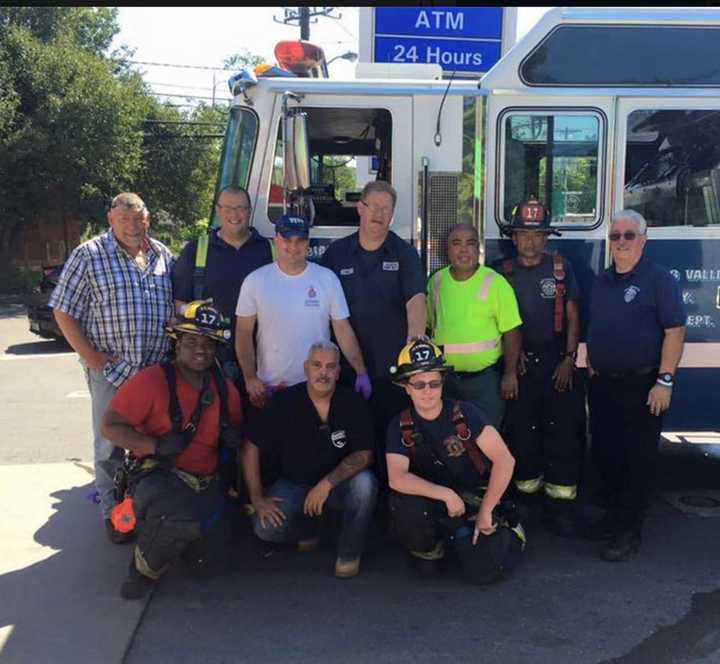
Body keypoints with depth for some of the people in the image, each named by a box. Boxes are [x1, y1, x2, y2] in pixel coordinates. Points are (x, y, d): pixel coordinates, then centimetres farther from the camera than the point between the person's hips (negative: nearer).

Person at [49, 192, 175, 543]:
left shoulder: (163, 255, 7)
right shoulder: (88, 255, -5)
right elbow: (64, 313, -5)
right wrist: (95, 361, -11)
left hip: (159, 370, 4)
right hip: (112, 371, -4)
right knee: (110, 445, 6)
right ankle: (114, 514, 21)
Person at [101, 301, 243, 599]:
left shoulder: (225, 389, 8)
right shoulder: (151, 381, -9)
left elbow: (234, 429, 23)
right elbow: (110, 426, -9)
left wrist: (233, 437, -1)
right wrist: (156, 445, -21)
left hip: (205, 482, 4)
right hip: (158, 474, -4)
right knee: (177, 517, -35)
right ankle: (144, 569, -3)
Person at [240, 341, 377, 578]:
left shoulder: (352, 403, -12)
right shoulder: (283, 402, -12)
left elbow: (364, 454, -16)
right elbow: (251, 447, -6)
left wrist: (327, 483, -29)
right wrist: (257, 498, -11)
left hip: (339, 484, 0)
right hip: (294, 483, 1)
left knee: (364, 483, -33)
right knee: (266, 528, -25)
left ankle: (349, 552, -6)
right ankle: (307, 529, 12)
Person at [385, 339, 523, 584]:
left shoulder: (464, 414, -12)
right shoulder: (400, 426, -7)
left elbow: (505, 460, -16)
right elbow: (397, 479, -20)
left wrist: (485, 511, -14)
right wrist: (446, 495, -30)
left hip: (476, 499, -1)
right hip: (436, 503, 1)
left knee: (483, 572, -19)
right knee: (403, 503, -31)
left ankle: (506, 532, 17)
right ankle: (428, 551, 2)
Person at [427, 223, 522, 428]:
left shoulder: (495, 283, -9)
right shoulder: (436, 281, 3)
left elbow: (511, 332, -8)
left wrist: (510, 374, -10)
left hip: (485, 378, -4)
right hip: (443, 377, 4)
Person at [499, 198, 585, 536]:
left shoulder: (562, 268, 3)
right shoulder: (504, 273, 5)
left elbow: (572, 315, 3)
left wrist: (569, 358, -5)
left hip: (557, 362, -1)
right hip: (520, 364, 1)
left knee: (563, 430, -4)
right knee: (521, 429, 5)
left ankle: (560, 502, 3)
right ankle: (527, 491, 19)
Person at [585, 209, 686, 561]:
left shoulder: (658, 279, -8)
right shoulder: (602, 281, 12)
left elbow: (674, 330, -13)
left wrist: (665, 380, -18)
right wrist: (591, 369, 16)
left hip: (641, 387, -6)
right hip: (603, 385, 7)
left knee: (637, 459, 2)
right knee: (605, 453, 12)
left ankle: (628, 532, 12)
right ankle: (615, 514, 32)